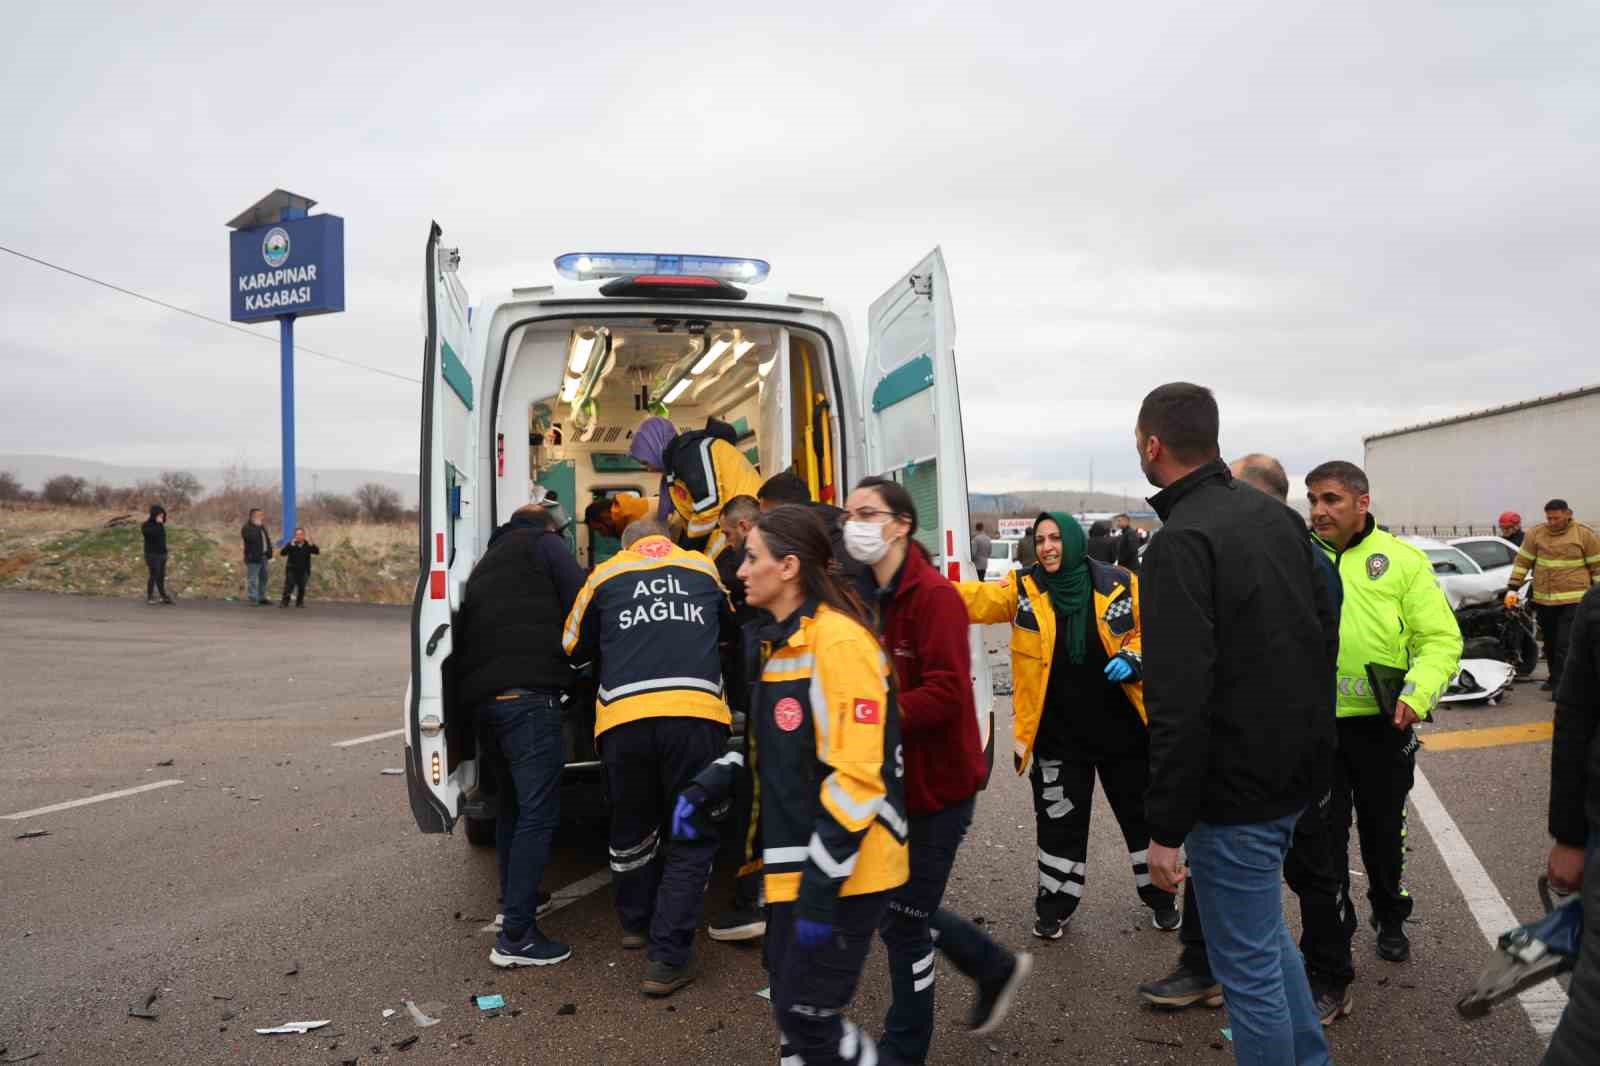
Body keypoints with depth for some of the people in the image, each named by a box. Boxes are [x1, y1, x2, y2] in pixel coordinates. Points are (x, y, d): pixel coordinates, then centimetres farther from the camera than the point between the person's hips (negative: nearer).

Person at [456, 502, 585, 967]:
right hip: (528, 695, -8)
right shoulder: (544, 544, 8)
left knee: (512, 803, 24)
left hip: (480, 697, 8)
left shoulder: (487, 563, 29)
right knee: (538, 813, -7)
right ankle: (516, 937, -9)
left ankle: (513, 903, 36)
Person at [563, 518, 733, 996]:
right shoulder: (703, 568, 20)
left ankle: (636, 922, 43)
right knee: (691, 837, 10)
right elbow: (731, 622, 38)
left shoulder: (605, 575, 17)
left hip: (623, 718, 1)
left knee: (631, 827, 23)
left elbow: (574, 647, 27)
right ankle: (667, 959, 7)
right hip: (695, 713, -1)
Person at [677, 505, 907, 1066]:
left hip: (842, 872, -9)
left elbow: (858, 775, -24)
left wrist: (822, 889, -22)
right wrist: (707, 788, 6)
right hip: (795, 865, 9)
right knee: (790, 1011, 19)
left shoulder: (839, 641, -20)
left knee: (808, 1020, -1)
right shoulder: (776, 641, 10)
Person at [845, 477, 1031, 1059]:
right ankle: (997, 967, 42)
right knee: (902, 905, 19)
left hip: (937, 780, -8)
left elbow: (945, 693, -27)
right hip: (895, 777, 8)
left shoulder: (934, 596, -19)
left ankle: (902, 1049, 25)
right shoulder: (867, 594, 6)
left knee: (903, 918, 3)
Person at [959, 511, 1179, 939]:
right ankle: (1055, 906, 28)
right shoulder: (1023, 589, -6)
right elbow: (978, 598, -19)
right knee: (1059, 822, 10)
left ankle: (1160, 896, 37)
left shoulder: (1120, 585, -6)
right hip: (1058, 735, 0)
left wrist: (1133, 658, -15)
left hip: (1122, 728, 0)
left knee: (1142, 814, 15)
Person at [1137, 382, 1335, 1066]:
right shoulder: (1276, 515, 6)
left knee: (1249, 966, 6)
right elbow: (1325, 630, 14)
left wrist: (1165, 829, -20)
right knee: (1265, 933, 27)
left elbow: (1179, 704, -26)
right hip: (1296, 773, 9)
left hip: (1234, 791, -9)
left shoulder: (1180, 543, -21)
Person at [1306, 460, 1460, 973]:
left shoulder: (1401, 560, -4)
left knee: (1383, 831, 18)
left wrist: (1417, 692, -19)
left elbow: (1442, 639, -4)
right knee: (1324, 834, 10)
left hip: (1383, 724, 0)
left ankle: (1390, 921, 42)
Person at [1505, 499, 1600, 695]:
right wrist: (1512, 588, 2)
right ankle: (1555, 677, 31)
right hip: (1543, 600, 4)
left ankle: (1562, 685, -10)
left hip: (1573, 600, -4)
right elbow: (1522, 562, 8)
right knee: (1550, 643, 14)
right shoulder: (1535, 534, 6)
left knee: (1566, 645, -10)